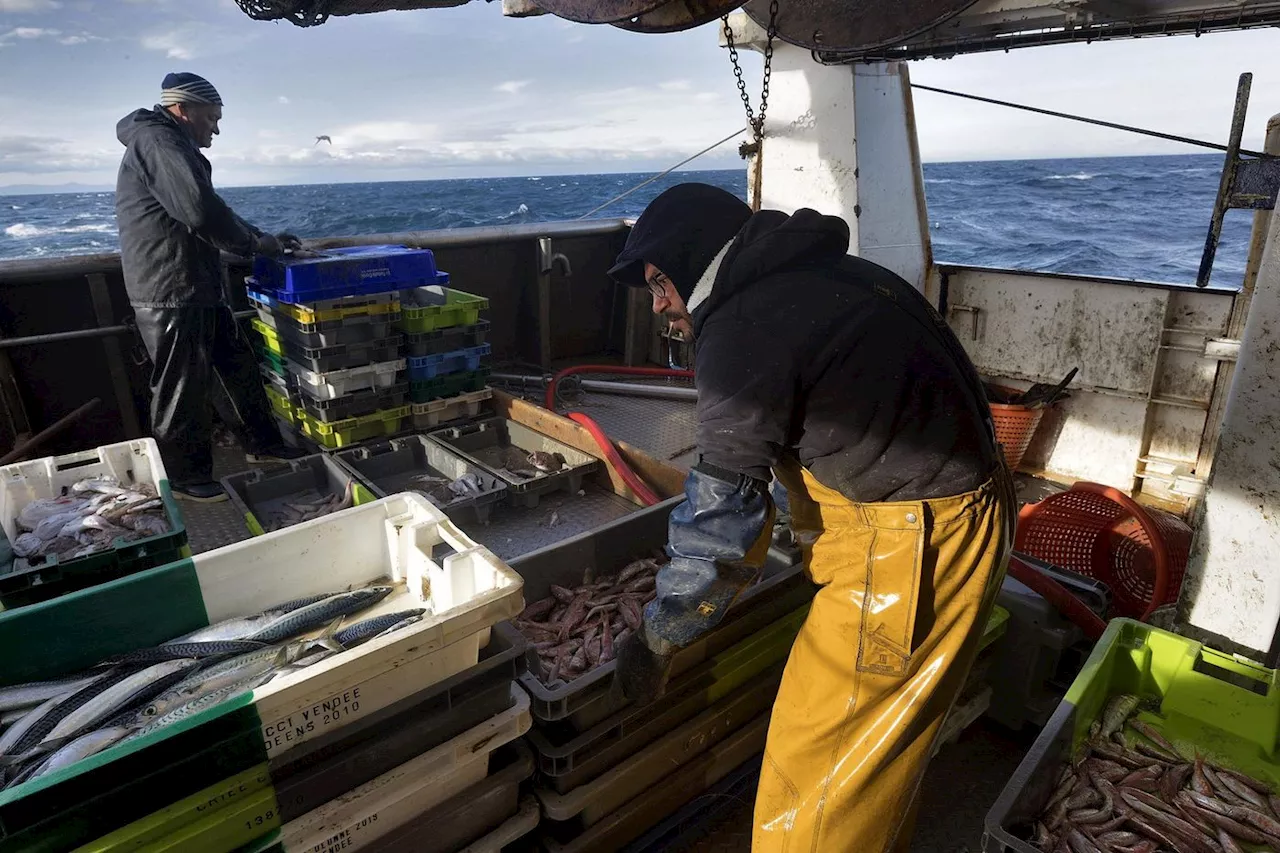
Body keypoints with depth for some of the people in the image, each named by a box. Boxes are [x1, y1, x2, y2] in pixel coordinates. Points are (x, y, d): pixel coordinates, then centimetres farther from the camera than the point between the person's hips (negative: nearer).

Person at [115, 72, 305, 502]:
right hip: (171, 296, -11)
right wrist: (255, 244, -11)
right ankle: (187, 478, 11)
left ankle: (262, 443, 28)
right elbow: (202, 211, -25)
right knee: (182, 389, -1)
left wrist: (265, 240, 15)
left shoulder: (174, 146, 23)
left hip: (201, 292, 11)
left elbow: (204, 214, 25)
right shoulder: (157, 142, -13)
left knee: (237, 367, 16)